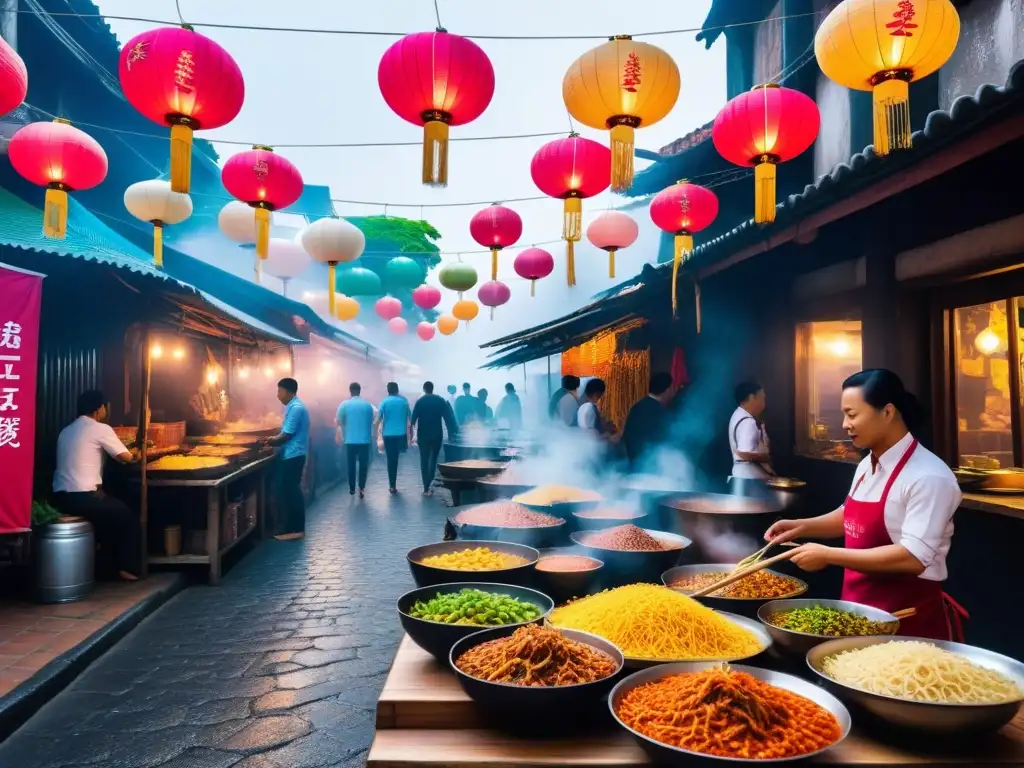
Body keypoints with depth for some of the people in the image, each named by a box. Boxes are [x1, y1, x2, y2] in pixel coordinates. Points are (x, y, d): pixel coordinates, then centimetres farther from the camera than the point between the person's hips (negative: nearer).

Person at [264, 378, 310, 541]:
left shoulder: (296, 408, -18)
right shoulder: (294, 406, 15)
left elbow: (287, 435, -19)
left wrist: (272, 441, -4)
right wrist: (275, 439, 8)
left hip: (293, 455, -10)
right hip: (293, 455, 10)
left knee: (290, 492, -6)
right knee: (292, 491, 13)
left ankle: (295, 530, -2)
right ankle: (296, 528, 19)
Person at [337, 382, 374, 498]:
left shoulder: (344, 405, -4)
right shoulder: (368, 405, 0)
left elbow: (340, 423, 3)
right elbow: (371, 422, 8)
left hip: (350, 440, 0)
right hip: (365, 440, 0)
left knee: (351, 465, 11)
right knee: (363, 465, 6)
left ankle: (352, 488, 19)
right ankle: (361, 488, 0)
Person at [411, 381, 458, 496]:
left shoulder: (420, 401, -5)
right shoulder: (441, 400, -1)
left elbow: (414, 418, -8)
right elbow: (447, 417, -4)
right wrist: (451, 432, 0)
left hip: (423, 435, -1)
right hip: (437, 435, 1)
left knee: (424, 461, 6)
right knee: (434, 459, 18)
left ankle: (426, 488, 2)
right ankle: (430, 482, 2)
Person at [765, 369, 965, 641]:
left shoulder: (928, 477, -21)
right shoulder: (867, 466, 5)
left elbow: (913, 558, -27)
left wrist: (828, 555, -26)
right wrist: (802, 527, 5)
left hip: (908, 618, -7)